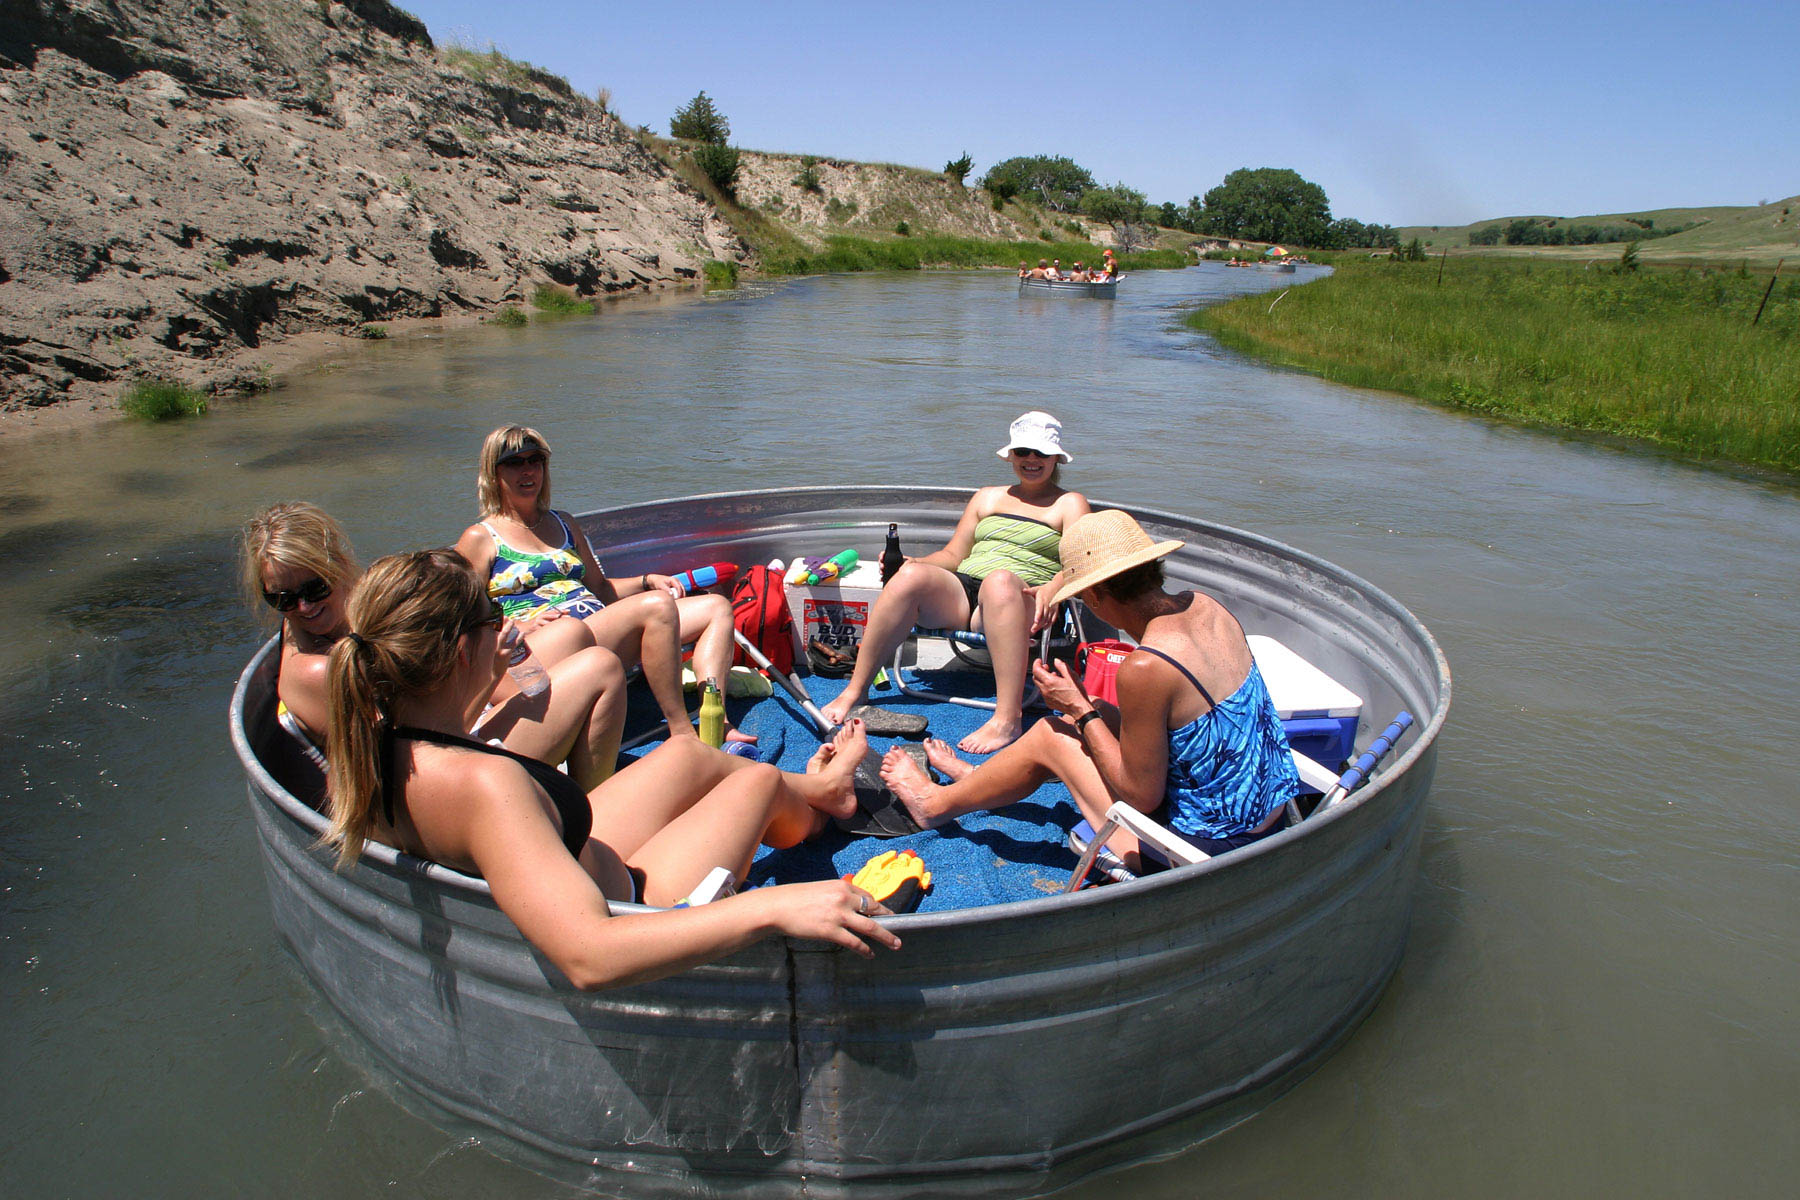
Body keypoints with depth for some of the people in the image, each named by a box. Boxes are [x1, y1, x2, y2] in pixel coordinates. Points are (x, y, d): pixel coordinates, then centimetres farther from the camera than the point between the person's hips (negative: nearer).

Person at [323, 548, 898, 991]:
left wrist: (490, 677, 20)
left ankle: (816, 786, 49)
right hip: (619, 917, -8)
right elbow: (589, 957, -50)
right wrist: (773, 908, -51)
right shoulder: (480, 783, -42)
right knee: (760, 778, 7)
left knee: (684, 752, 20)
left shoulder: (376, 742, -14)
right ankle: (819, 798, 46)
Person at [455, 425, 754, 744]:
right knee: (658, 606, -32)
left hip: (600, 633, 8)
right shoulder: (480, 538, 7)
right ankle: (682, 732, -30)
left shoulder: (564, 524, 27)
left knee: (716, 607, -6)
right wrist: (520, 627, -18)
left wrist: (646, 581, 10)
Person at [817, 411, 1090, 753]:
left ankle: (1008, 718, -48)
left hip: (1021, 605, -4)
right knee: (912, 575, -28)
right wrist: (908, 562, 5)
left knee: (1001, 580, -40)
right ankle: (854, 691, -22)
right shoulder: (987, 498, 28)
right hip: (961, 592, 4)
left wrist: (1052, 589, -24)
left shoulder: (1070, 504, 16)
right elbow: (953, 556, 25)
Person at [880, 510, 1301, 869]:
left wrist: (1081, 712, -10)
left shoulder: (1145, 668, -29)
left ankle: (937, 803, 31)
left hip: (1204, 848, -8)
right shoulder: (1203, 606, -4)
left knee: (1051, 736, 6)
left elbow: (1142, 796, -19)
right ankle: (982, 779, 44)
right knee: (1096, 715, 20)